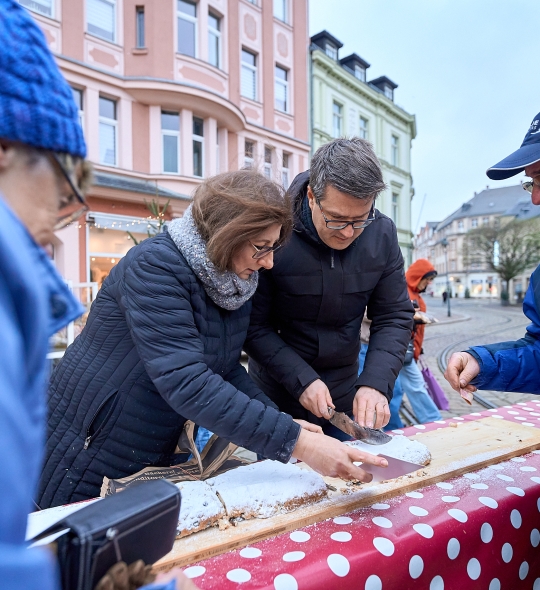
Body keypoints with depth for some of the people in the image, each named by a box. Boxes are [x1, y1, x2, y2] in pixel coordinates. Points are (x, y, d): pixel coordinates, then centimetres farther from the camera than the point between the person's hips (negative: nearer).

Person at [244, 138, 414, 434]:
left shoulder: (383, 234, -9)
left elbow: (394, 317, -5)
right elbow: (253, 325, -17)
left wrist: (376, 383, -19)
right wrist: (301, 380, -23)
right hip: (278, 396, -3)